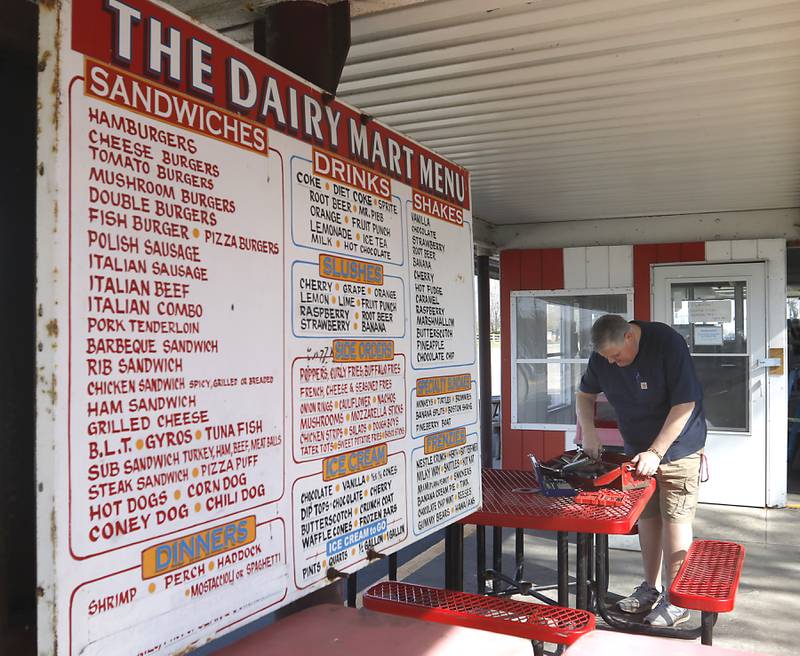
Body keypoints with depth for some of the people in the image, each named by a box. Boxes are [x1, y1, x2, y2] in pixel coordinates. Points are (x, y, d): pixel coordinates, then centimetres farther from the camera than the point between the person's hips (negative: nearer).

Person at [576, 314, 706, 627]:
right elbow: (584, 394, 9)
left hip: (677, 447, -6)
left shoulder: (668, 344, -25)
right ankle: (651, 588, 26)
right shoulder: (602, 357, -7)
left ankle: (676, 600, 5)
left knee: (674, 519, -5)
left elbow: (684, 404, -24)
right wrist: (588, 431, -8)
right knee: (646, 516, 12)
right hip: (639, 449, 6)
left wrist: (656, 452, -26)